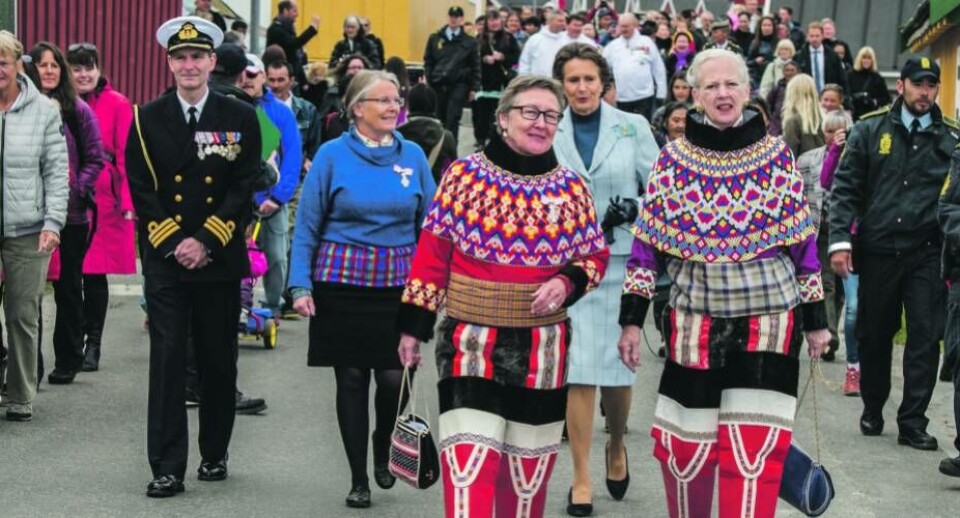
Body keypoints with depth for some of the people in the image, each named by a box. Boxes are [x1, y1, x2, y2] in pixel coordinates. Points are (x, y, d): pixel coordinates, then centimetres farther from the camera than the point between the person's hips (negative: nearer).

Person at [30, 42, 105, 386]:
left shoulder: (78, 110, 1)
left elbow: (95, 158, 2)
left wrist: (78, 190, -10)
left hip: (70, 213, -1)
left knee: (68, 287, 8)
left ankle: (68, 361, 18)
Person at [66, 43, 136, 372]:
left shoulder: (117, 105, -2)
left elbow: (126, 156, -4)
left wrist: (128, 202, -10)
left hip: (102, 203, -2)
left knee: (96, 273, 4)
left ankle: (93, 345, 15)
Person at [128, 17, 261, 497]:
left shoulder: (240, 118, 3)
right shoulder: (147, 119, 4)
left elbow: (244, 188, -2)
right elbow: (141, 190, 1)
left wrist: (206, 241, -10)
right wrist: (173, 242, -9)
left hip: (220, 259, 0)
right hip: (165, 258, 0)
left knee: (218, 361, 8)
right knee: (167, 360, -4)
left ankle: (215, 454, 23)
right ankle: (167, 467, -2)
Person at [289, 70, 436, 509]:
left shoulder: (413, 157, 5)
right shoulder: (332, 155, 0)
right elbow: (307, 226, 1)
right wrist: (300, 285, -7)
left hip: (398, 285, 1)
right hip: (342, 282, -1)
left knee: (394, 376, -6)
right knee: (351, 379, 4)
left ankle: (383, 447, 26)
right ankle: (359, 479, 18)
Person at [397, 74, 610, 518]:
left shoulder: (571, 186, 5)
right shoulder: (464, 174, -2)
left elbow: (595, 257, 11)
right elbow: (433, 253, 0)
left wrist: (566, 284, -10)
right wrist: (414, 326, -1)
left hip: (542, 347, 3)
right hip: (472, 341, -3)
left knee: (528, 470, 12)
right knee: (469, 463, -13)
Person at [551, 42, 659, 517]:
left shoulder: (633, 127, 4)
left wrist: (632, 210, -13)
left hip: (623, 262, 0)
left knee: (620, 365, 6)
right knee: (579, 370, -4)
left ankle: (617, 446, 35)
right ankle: (581, 479, 6)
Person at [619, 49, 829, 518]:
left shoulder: (777, 156, 1)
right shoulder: (673, 159, 2)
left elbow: (802, 242, 6)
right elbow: (648, 244, 4)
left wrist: (815, 318, 8)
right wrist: (631, 319, 0)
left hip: (768, 317, -1)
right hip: (696, 320, 1)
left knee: (754, 452, -8)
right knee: (685, 444, 7)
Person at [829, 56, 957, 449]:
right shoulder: (870, 130, 3)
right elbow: (845, 188, 1)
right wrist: (840, 240, -9)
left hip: (927, 254, 0)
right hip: (877, 251, 0)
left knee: (925, 339, -3)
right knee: (875, 335, 12)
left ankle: (913, 423, 4)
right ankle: (872, 409, 30)